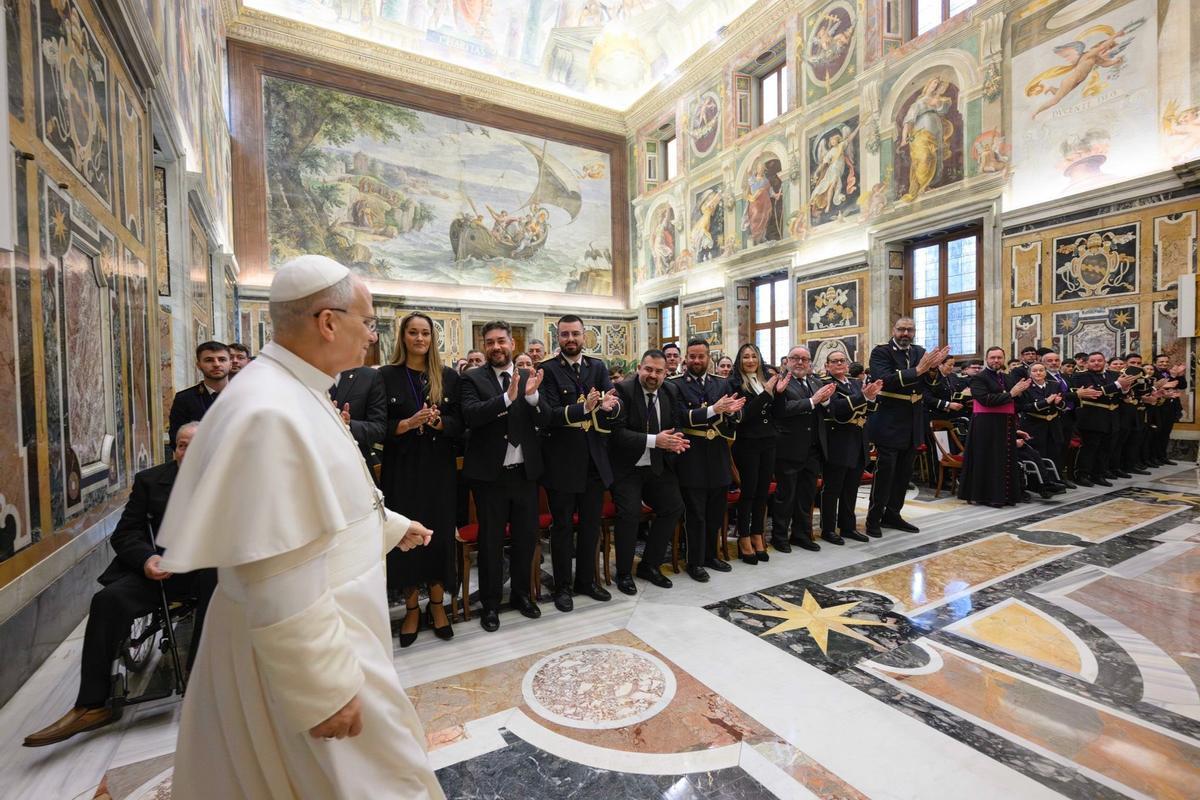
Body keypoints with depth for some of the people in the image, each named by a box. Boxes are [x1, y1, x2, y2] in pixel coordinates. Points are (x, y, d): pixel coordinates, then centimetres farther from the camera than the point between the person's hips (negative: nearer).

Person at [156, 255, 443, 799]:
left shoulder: (296, 394, 5)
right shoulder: (271, 412, -29)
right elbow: (280, 583, -29)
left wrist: (391, 526, 27)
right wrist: (324, 689, -21)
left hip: (321, 626, 9)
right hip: (305, 649, -9)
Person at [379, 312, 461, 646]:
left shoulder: (448, 376, 5)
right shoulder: (387, 376, 1)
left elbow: (460, 422, 2)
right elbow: (379, 426, -3)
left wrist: (438, 422, -17)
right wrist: (409, 423, -19)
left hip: (439, 467, 1)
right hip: (402, 468, -1)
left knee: (440, 532, 6)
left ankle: (437, 604, 23)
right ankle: (412, 607, 22)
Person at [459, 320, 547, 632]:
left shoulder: (530, 378, 4)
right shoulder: (473, 379, -3)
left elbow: (544, 422, -3)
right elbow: (470, 416, -18)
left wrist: (532, 395, -23)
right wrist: (507, 397, -29)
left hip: (525, 471, 3)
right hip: (490, 473, -2)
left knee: (526, 536, 14)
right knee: (491, 540, 9)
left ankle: (521, 594, 35)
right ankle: (490, 603, 27)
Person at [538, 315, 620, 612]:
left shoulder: (598, 367, 6)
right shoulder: (548, 370, -7)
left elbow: (614, 406, -4)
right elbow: (550, 414, -18)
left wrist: (609, 405, -28)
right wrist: (584, 408, -34)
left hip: (594, 459, 4)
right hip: (562, 461, -4)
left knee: (591, 523, 17)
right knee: (563, 526, 10)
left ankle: (586, 579, 36)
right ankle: (562, 586, 27)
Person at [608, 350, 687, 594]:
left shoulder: (668, 395, 5)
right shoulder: (622, 390, -14)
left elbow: (672, 427, 12)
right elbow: (617, 432, -22)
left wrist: (674, 441, -13)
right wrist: (654, 440, -29)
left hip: (657, 466, 6)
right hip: (626, 467, -6)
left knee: (674, 506, 2)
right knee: (630, 512, -17)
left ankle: (649, 565, 21)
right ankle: (624, 573, 7)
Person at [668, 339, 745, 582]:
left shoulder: (722, 384, 9)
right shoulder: (675, 385, -6)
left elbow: (736, 415, 3)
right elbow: (681, 416, -18)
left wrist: (730, 411, -20)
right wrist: (713, 410, -28)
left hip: (718, 458, 5)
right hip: (692, 459, -5)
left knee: (716, 513, 16)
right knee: (695, 514, 4)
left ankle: (711, 555, 33)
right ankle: (695, 562, 18)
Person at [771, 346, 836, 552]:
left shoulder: (816, 382, 12)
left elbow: (827, 412, 9)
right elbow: (780, 410, -22)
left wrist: (826, 399, -12)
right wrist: (812, 401, -20)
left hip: (814, 449, 6)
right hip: (789, 449, -6)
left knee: (807, 495, 16)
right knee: (785, 495, 6)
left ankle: (802, 534, 30)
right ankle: (779, 536, 21)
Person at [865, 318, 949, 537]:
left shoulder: (920, 352, 9)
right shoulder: (881, 352, -8)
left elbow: (930, 383, -1)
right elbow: (884, 380, -23)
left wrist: (931, 369, -22)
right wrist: (918, 369, -28)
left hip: (913, 423, 6)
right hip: (889, 423, -6)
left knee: (904, 473, 13)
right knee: (884, 472, -2)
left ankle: (892, 514, 26)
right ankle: (874, 518, 8)